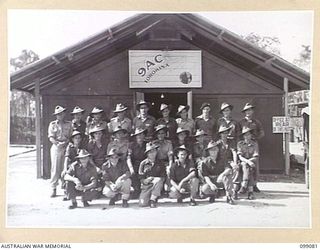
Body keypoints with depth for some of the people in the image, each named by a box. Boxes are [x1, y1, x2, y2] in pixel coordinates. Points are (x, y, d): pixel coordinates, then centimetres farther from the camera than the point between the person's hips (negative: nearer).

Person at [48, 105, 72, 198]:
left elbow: (71, 136, 6)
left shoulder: (68, 124, 11)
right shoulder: (52, 124, 9)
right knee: (55, 168, -2)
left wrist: (66, 142, -12)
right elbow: (51, 137, 0)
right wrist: (57, 143, -17)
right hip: (56, 147, 0)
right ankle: (54, 189, 5)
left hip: (66, 147, 0)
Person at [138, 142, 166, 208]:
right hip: (146, 185, 1)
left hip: (157, 185, -1)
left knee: (159, 180, -36)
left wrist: (153, 179, -16)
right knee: (142, 204, -16)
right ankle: (148, 198, 21)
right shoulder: (143, 163, 3)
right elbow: (141, 178, 4)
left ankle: (153, 199, -21)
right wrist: (145, 180, -19)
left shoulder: (160, 163, 4)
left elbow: (163, 177, 2)